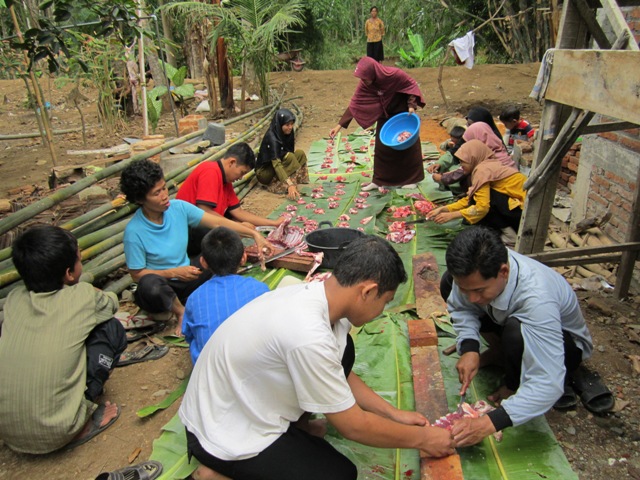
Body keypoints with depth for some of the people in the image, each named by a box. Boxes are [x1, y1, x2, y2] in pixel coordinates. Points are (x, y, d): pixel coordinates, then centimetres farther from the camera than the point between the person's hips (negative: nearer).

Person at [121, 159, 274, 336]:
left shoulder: (178, 207, -10)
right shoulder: (134, 231, -21)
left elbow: (218, 222, -9)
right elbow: (136, 274, -14)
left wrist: (254, 234, -16)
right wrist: (174, 272, -24)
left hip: (187, 274, 5)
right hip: (160, 285, -4)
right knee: (149, 283, -41)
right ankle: (181, 312, -8)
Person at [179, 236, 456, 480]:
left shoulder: (313, 292, -9)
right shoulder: (308, 337, -35)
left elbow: (342, 375, 8)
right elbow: (352, 426, -20)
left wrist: (394, 414, 8)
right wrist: (422, 438, -7)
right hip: (224, 435, -8)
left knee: (342, 351, 1)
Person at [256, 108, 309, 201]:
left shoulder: (288, 133, -5)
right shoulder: (271, 138, -28)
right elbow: (276, 164, -36)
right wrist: (290, 185, -47)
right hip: (264, 172, -8)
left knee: (300, 153, -8)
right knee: (289, 157, -28)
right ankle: (276, 185, -25)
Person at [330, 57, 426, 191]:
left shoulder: (394, 74, -30)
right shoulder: (364, 85, -20)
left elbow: (411, 85, -15)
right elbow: (354, 104, -19)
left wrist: (411, 105, -25)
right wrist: (340, 125, -24)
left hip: (403, 113, -3)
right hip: (385, 115, 4)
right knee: (381, 146, 3)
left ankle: (411, 179, 16)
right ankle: (379, 180, 12)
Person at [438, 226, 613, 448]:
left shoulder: (537, 299, -43)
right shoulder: (477, 271, -29)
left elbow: (548, 385, -44)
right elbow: (460, 307, -10)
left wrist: (490, 422, -49)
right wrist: (469, 348, -28)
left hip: (564, 342, -5)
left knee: (516, 332, -41)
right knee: (447, 283, -9)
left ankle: (513, 387, -9)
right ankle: (498, 351, 3)